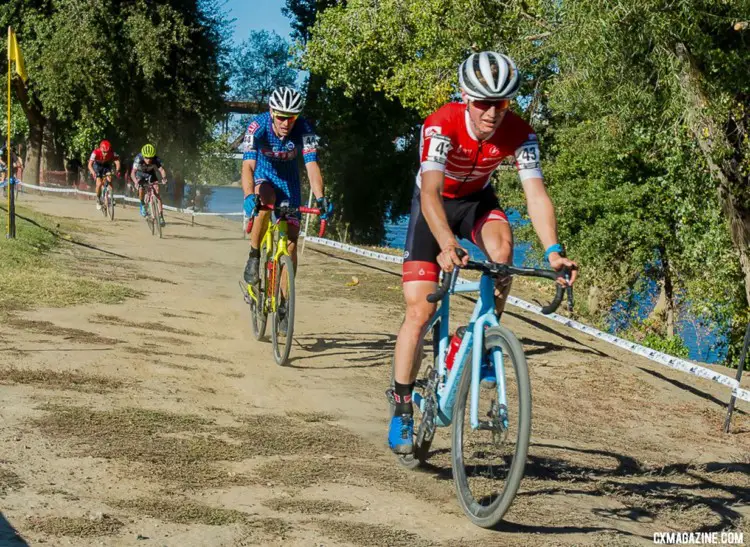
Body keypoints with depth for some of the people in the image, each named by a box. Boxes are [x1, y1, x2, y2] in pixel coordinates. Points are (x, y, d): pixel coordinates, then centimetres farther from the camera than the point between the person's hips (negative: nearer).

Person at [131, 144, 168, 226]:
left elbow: (162, 170, -38)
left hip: (151, 174, 1)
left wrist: (164, 178, -59)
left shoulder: (156, 160, -30)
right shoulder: (138, 159, -36)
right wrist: (135, 181, -63)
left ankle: (161, 216, -16)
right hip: (140, 174, -1)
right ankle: (142, 205, 2)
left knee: (157, 191, -17)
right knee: (141, 188, -29)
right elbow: (133, 173, -44)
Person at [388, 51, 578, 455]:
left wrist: (553, 251, -47)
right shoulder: (442, 126, -33)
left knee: (502, 246, -34)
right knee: (419, 312, -11)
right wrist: (447, 247, -60)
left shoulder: (519, 134, -24)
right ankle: (402, 410, 3)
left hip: (477, 201, 2)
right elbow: (430, 192, -44)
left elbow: (536, 193, -31)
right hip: (434, 205, -2)